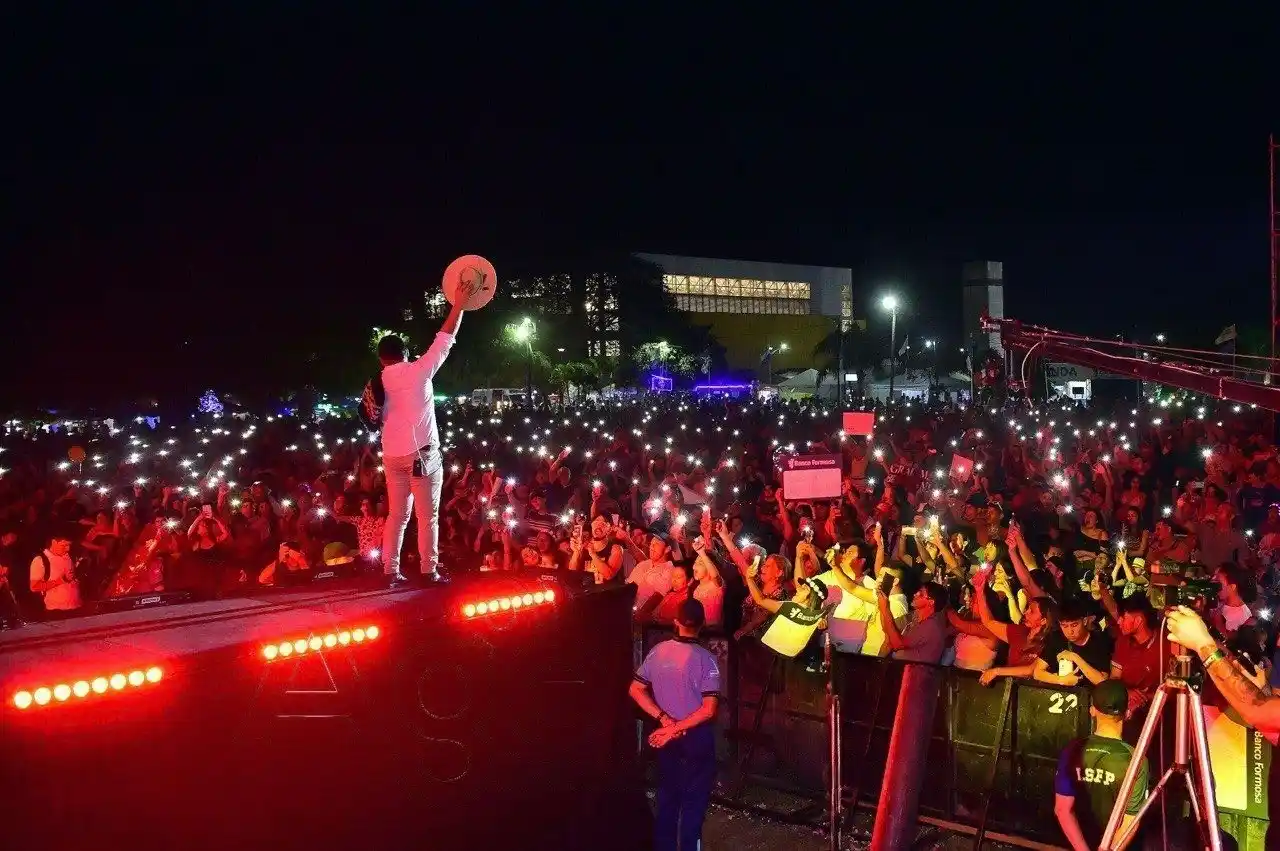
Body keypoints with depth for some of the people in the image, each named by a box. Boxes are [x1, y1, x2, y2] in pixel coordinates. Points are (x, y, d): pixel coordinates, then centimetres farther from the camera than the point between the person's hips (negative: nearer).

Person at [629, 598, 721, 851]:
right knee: (693, 801, 8)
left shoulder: (658, 651, -6)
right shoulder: (705, 658, -18)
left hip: (666, 737, 4)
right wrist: (675, 729, -17)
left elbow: (636, 690, -2)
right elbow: (709, 710, -23)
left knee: (667, 797, 18)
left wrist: (664, 719, -6)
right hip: (696, 738, -4)